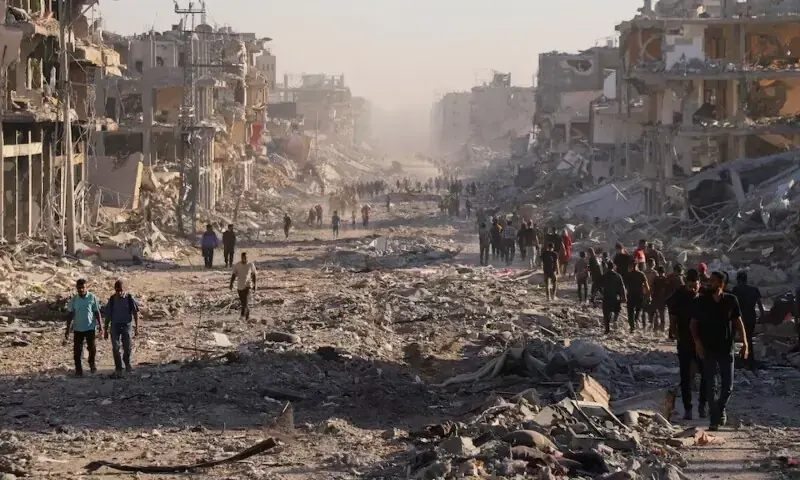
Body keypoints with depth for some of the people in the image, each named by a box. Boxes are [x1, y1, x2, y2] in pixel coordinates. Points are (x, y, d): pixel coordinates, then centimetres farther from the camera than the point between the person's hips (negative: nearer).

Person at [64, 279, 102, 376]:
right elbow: (70, 314, 7)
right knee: (77, 350, 0)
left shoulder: (92, 298, -4)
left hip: (90, 327, -2)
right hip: (78, 328, 2)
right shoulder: (74, 300, 1)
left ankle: (92, 363, 26)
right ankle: (78, 370, 9)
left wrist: (100, 326, -2)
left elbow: (97, 312, 1)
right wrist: (67, 329, 6)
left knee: (92, 348, -2)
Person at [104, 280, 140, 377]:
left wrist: (136, 327, -2)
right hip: (115, 326, 1)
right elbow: (108, 316, 8)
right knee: (115, 348, -6)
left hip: (127, 325, -1)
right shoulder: (112, 300, 1)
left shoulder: (130, 298, -4)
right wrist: (106, 330, 10)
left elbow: (136, 313, 2)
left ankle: (127, 364, 21)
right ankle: (118, 368, 4)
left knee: (127, 347, -6)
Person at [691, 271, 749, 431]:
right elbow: (693, 323, 3)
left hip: (726, 349, 0)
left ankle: (721, 407, 32)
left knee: (727, 385, 3)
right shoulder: (702, 301, -2)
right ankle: (714, 418, 9)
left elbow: (738, 321, 4)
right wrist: (697, 341, -11)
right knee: (709, 386, 0)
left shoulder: (731, 301, -2)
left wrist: (745, 342, -4)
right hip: (708, 349, 0)